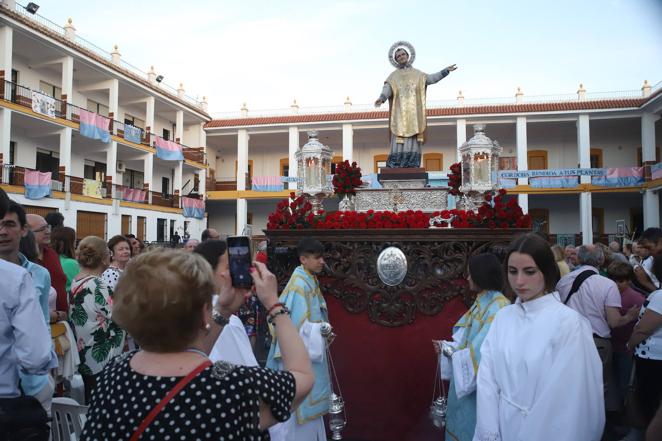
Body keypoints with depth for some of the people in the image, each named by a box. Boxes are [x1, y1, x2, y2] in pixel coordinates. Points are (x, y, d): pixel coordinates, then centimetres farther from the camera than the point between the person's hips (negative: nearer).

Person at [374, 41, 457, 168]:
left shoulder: (417, 74, 18)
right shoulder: (393, 76, 12)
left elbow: (431, 79, 5)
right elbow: (387, 89, -4)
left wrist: (446, 71, -6)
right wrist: (381, 99, -26)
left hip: (414, 113, 2)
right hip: (400, 113, -2)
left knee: (413, 139, -6)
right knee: (399, 140, -10)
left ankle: (412, 165, -8)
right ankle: (394, 166, -13)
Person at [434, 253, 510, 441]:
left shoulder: (498, 308, -22)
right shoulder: (481, 302, 7)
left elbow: (484, 351, -26)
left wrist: (452, 354, -15)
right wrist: (448, 347, 1)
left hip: (481, 383, -8)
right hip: (466, 379, 8)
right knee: (462, 425, 19)